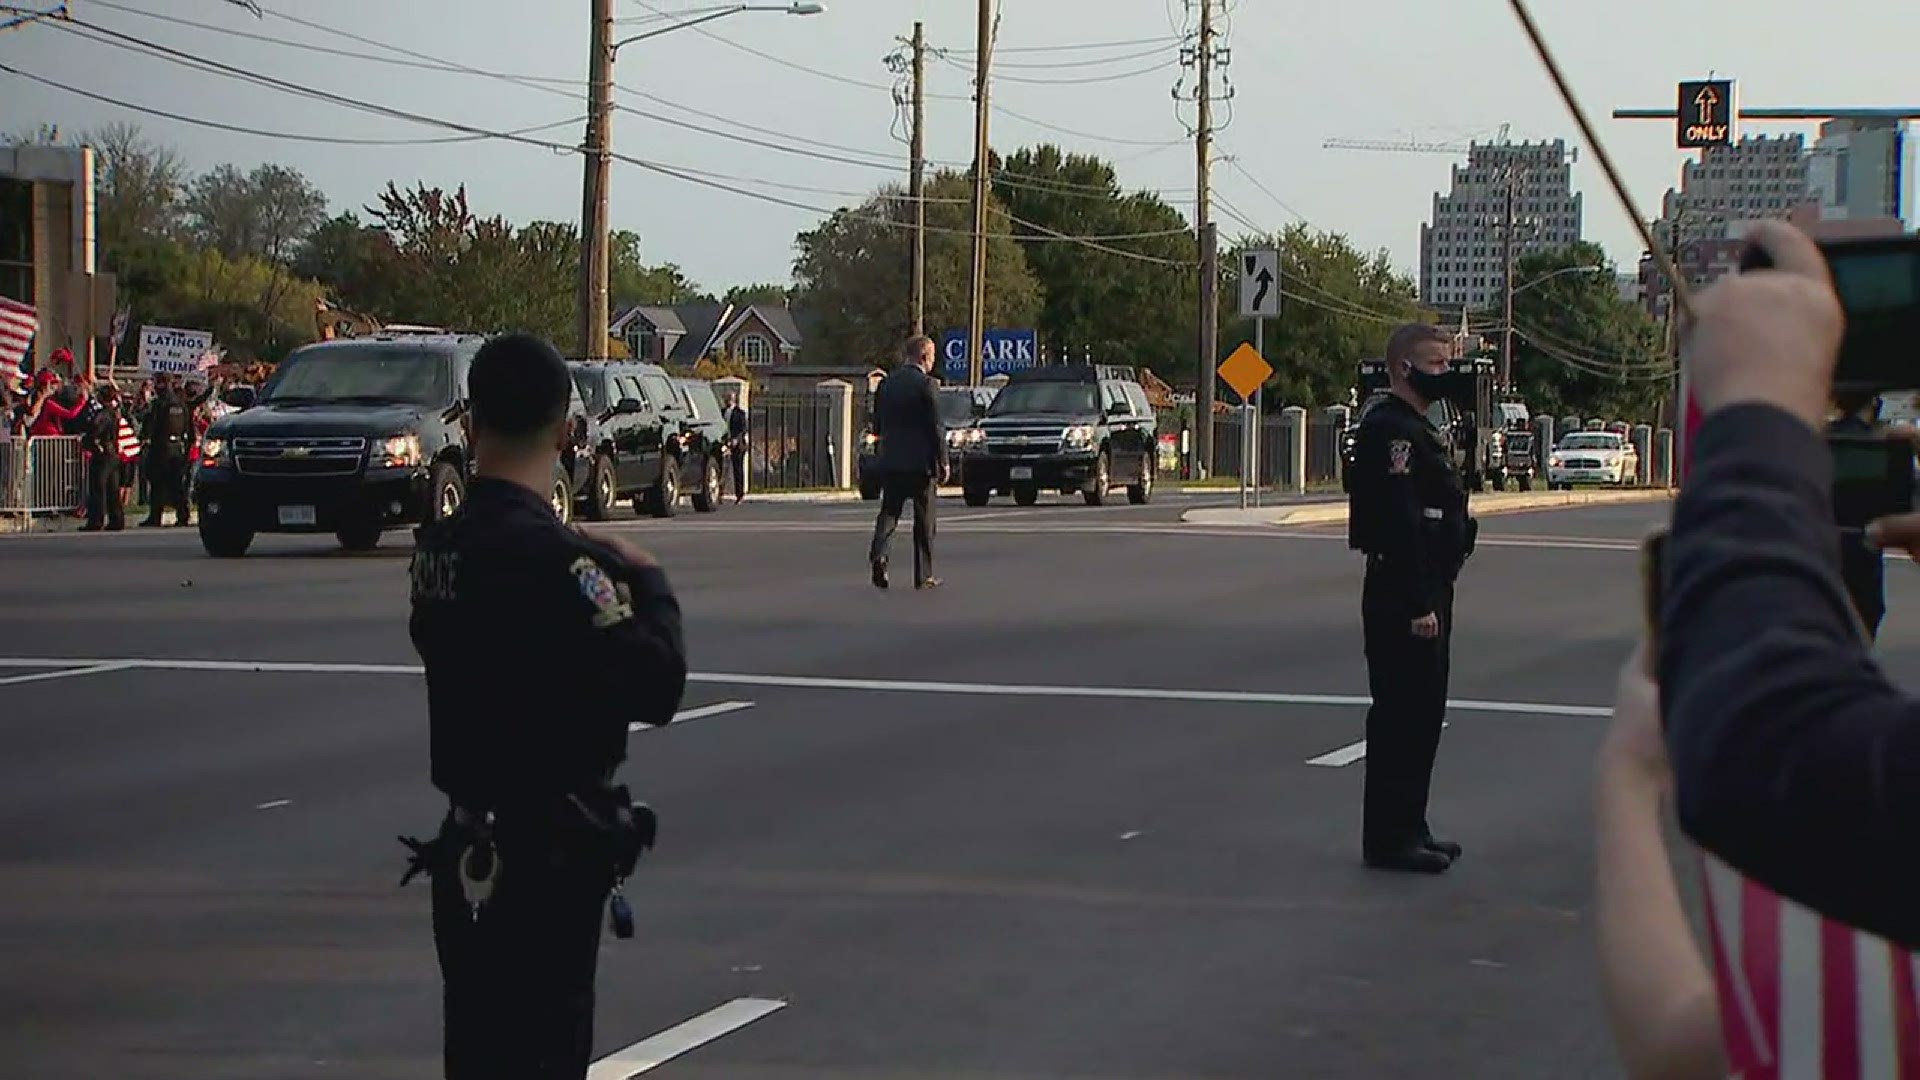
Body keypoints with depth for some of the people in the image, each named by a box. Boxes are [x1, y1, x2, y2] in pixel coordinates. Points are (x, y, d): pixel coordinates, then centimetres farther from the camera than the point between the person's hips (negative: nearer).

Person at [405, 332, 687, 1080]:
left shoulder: (437, 548, 4)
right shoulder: (555, 558, -20)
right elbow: (654, 686, -24)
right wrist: (647, 584, -7)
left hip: (467, 850, 8)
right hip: (545, 861, -8)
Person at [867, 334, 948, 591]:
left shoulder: (887, 383, 6)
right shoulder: (925, 384, -11)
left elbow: (877, 425, 11)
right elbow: (936, 427, -11)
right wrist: (943, 463, -6)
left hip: (891, 461, 4)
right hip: (921, 461, -4)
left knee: (889, 510, 9)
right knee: (924, 519, 5)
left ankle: (878, 553, -17)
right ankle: (924, 575, 9)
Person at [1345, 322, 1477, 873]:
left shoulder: (1416, 428, 19)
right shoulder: (1391, 430, -16)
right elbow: (1399, 523, -23)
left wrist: (1433, 597, 19)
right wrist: (1419, 605, -26)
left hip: (1426, 590, 11)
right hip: (1402, 594, -11)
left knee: (1422, 712, 15)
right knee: (1402, 714, -7)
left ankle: (1408, 830, 23)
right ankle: (1389, 839, -2)